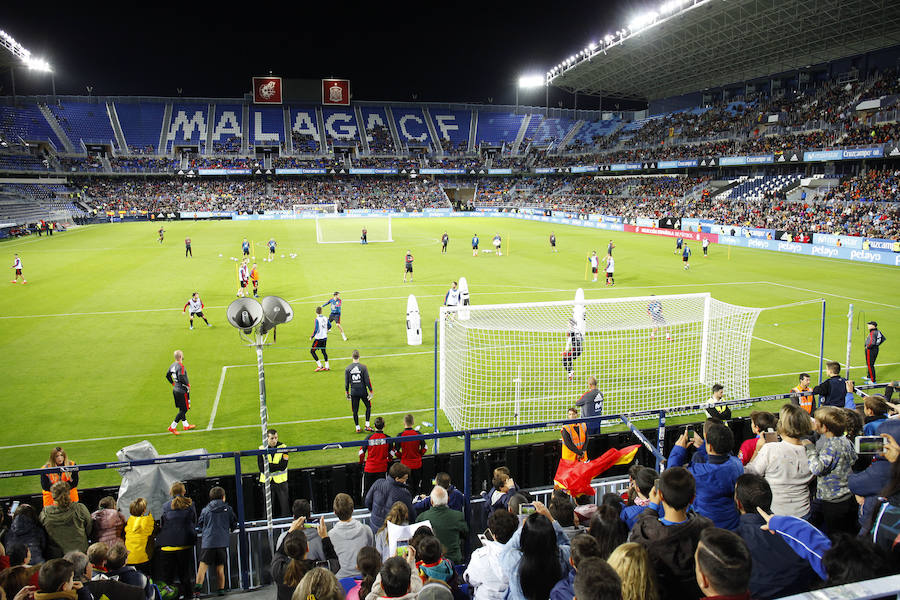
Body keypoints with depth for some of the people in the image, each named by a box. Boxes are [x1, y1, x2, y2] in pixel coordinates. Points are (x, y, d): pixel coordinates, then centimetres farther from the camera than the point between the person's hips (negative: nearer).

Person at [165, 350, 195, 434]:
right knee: (184, 410, 1)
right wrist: (188, 384, -16)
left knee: (182, 409, 19)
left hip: (175, 389, 9)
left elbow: (167, 375, 15)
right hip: (182, 390, -9)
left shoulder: (172, 365, 5)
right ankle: (172, 427, 2)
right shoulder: (180, 366, -22)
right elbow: (181, 377, -32)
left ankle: (186, 425, 30)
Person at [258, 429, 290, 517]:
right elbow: (262, 468, -10)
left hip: (281, 481, 0)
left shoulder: (283, 447, -5)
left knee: (284, 507, 4)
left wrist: (269, 466, -19)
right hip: (267, 482, 1)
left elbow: (283, 466, -13)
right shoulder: (262, 449, -2)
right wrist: (277, 465, -18)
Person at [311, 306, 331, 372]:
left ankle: (319, 365, 1)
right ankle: (327, 366, 19)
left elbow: (316, 330, -21)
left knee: (312, 351, 4)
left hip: (318, 338, -7)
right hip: (325, 337, 7)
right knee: (324, 351, 17)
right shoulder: (325, 318, 2)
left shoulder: (317, 319, -18)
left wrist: (311, 337, -8)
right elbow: (329, 326, 15)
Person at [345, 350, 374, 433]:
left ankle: (357, 428, 16)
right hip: (363, 391, -2)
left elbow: (346, 382, 2)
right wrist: (371, 391, -1)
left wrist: (347, 393, 13)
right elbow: (367, 380, -9)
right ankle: (367, 426, 12)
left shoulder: (347, 368, -3)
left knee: (355, 410, 11)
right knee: (368, 406, 16)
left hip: (353, 392, 2)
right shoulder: (363, 367, -10)